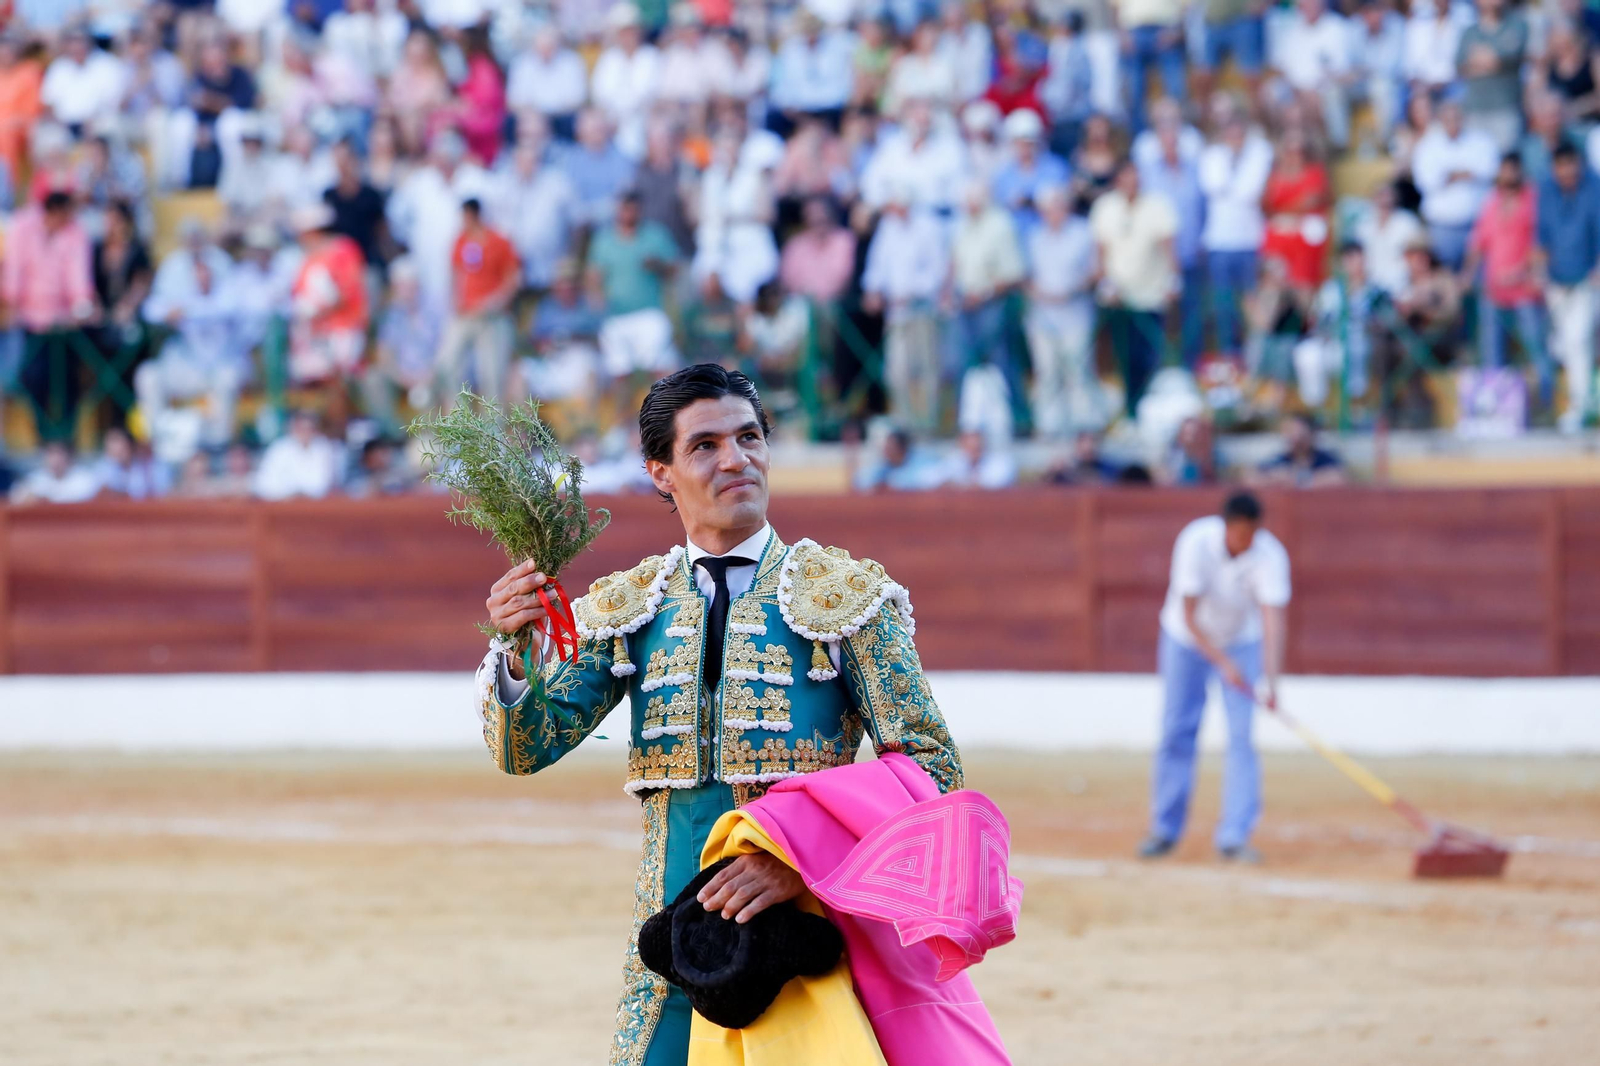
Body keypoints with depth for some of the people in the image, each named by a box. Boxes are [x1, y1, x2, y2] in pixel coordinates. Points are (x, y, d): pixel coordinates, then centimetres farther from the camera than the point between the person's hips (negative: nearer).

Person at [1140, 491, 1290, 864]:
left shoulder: (1269, 555, -28)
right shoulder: (1196, 542, -30)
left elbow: (1274, 620, -34)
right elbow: (1189, 616, -28)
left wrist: (1269, 680, -46)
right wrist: (1224, 663, -37)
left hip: (1242, 640, 0)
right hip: (1188, 638, 0)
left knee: (1241, 736, -11)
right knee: (1176, 732, 3)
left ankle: (1234, 837, -10)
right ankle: (1165, 830, 16)